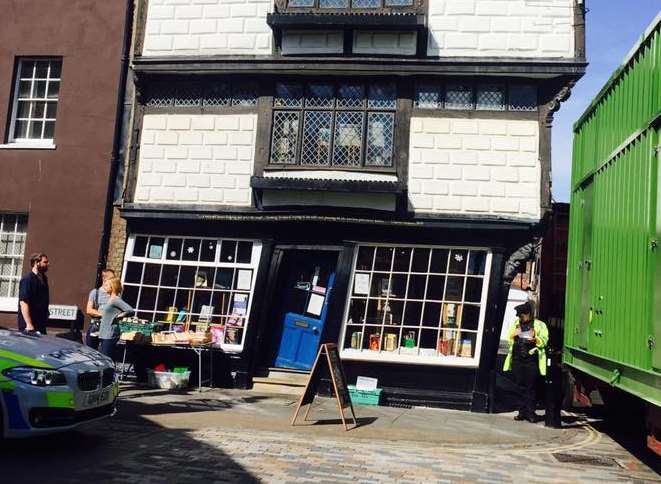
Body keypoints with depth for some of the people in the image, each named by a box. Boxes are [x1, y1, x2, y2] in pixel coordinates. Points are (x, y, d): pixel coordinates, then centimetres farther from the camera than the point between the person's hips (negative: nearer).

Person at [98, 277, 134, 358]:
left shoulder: (116, 300, -13)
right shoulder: (111, 299, 15)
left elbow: (131, 311, -24)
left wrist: (118, 316, -14)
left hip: (110, 336, -9)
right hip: (104, 334, 9)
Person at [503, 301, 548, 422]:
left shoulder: (539, 325, 1)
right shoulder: (516, 323, 14)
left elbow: (544, 341, -5)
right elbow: (509, 339, 18)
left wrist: (535, 339, -24)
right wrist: (514, 335, -3)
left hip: (532, 360, -4)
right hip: (517, 359, 4)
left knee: (530, 387, -1)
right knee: (521, 387, 9)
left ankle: (530, 412, 7)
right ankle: (523, 412, 17)